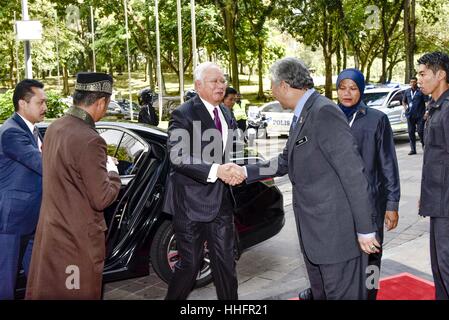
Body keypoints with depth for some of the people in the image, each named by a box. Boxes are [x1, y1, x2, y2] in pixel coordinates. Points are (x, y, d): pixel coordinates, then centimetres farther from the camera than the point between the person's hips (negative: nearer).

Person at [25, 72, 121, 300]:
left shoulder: (54, 128, 2)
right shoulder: (89, 140, -24)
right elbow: (101, 199, -20)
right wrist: (112, 172, -2)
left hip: (50, 230, 8)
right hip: (77, 238, -8)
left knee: (47, 291, 20)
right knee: (78, 293, 9)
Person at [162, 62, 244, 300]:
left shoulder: (225, 114, 12)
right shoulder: (183, 115, -11)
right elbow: (177, 158, -22)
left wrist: (231, 171, -4)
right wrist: (215, 171, -32)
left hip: (221, 200, 6)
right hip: (191, 201, -6)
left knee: (226, 262, 12)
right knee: (189, 264, 4)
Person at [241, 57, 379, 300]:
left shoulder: (324, 112, -19)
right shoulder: (301, 116, 12)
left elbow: (353, 172, -22)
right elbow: (285, 162, 18)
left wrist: (365, 228, -21)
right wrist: (246, 173, 10)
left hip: (337, 231, -9)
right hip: (313, 233, 10)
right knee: (320, 293, 21)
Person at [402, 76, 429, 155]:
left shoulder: (421, 91, -2)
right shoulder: (407, 91, 13)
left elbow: (427, 101, -4)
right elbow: (404, 101, 26)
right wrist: (405, 107, 7)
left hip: (420, 115, -4)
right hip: (410, 115, 5)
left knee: (420, 131, -7)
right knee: (411, 132, 5)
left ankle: (424, 145, 16)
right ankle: (413, 149, 11)